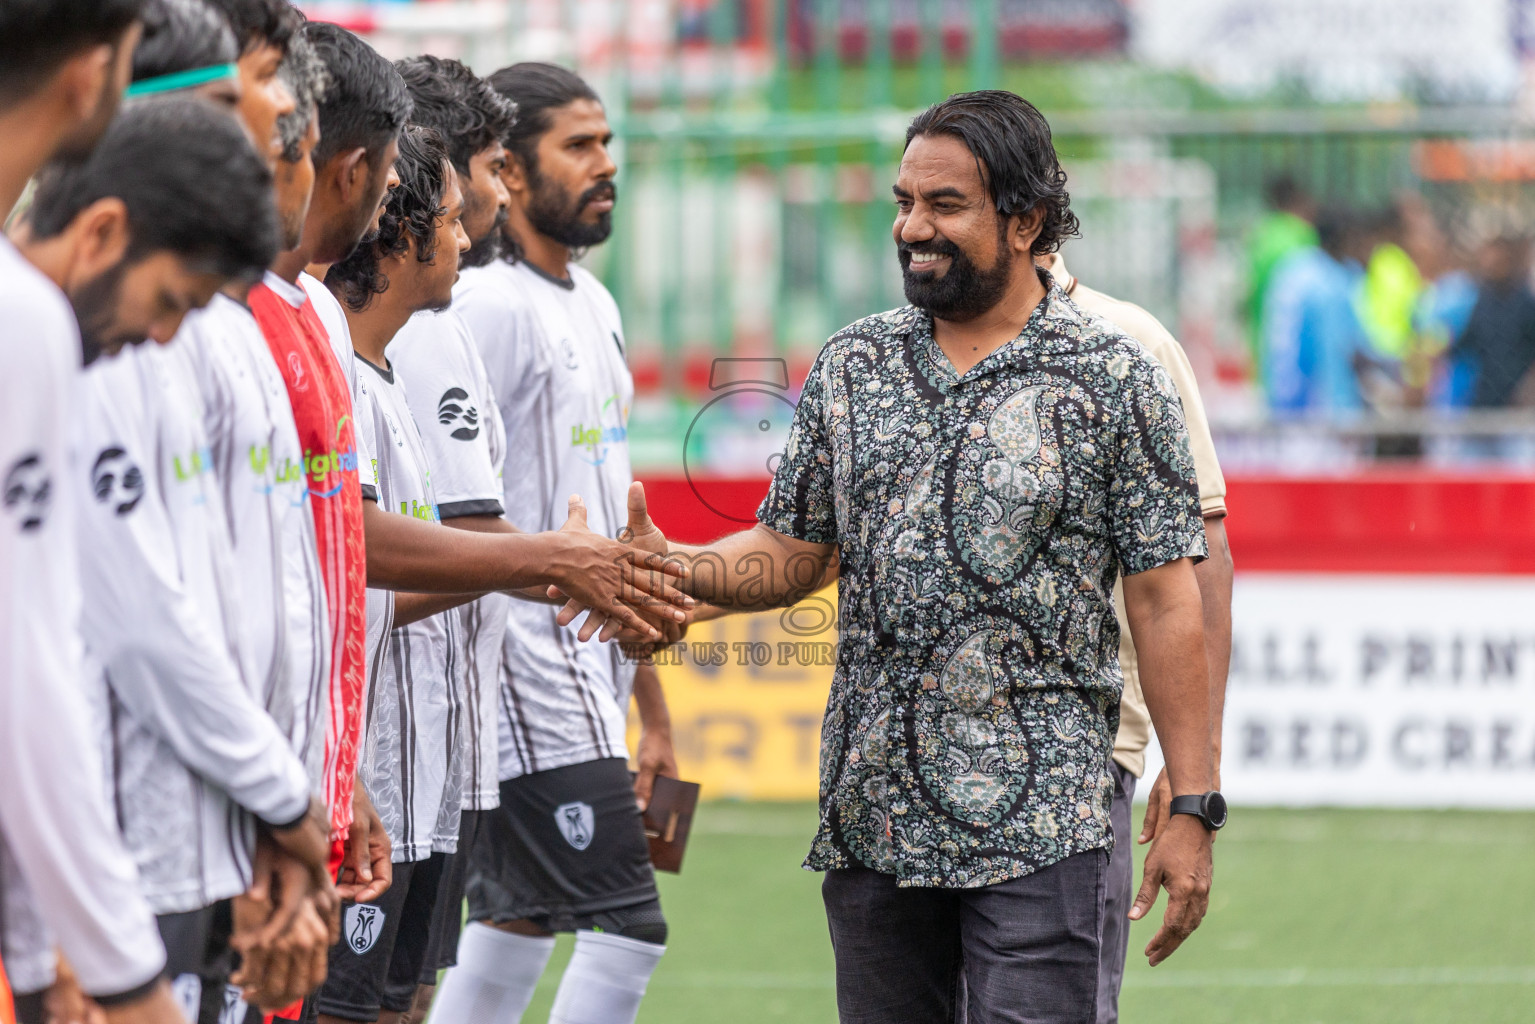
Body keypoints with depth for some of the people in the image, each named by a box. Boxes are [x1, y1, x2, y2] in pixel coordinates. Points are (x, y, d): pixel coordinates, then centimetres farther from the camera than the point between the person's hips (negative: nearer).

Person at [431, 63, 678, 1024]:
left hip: (588, 676, 9)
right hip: (532, 674, -9)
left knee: (514, 929, 12)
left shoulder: (595, 305, 17)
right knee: (625, 928, -11)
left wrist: (652, 708, 23)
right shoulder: (493, 305, -12)